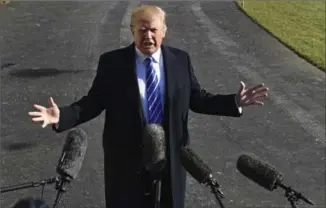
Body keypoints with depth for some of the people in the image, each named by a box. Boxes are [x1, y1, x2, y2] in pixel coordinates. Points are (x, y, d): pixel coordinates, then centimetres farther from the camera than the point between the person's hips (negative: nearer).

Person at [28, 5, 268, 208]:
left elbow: (197, 98, 3)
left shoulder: (181, 60, -1)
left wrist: (234, 102, -9)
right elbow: (94, 102, -6)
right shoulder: (112, 62, -7)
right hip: (127, 157, -2)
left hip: (170, 155, 2)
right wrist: (61, 116, -21)